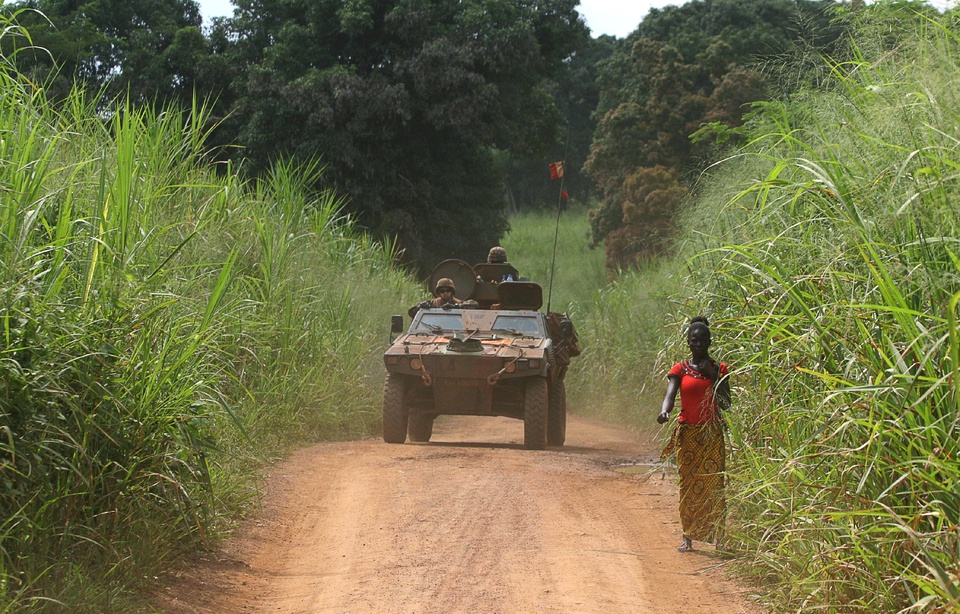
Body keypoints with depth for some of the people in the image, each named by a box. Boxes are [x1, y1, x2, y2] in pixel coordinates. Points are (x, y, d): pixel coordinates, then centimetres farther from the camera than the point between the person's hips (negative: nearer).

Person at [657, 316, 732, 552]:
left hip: (713, 433, 0)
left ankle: (718, 536, -1)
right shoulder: (680, 370, 5)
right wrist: (664, 411, -33)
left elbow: (726, 404, 0)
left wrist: (713, 376, -7)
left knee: (714, 483, -5)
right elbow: (670, 393, -12)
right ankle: (687, 536, 6)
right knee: (688, 484, 0)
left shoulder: (719, 369, 7)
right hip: (687, 433, 0)